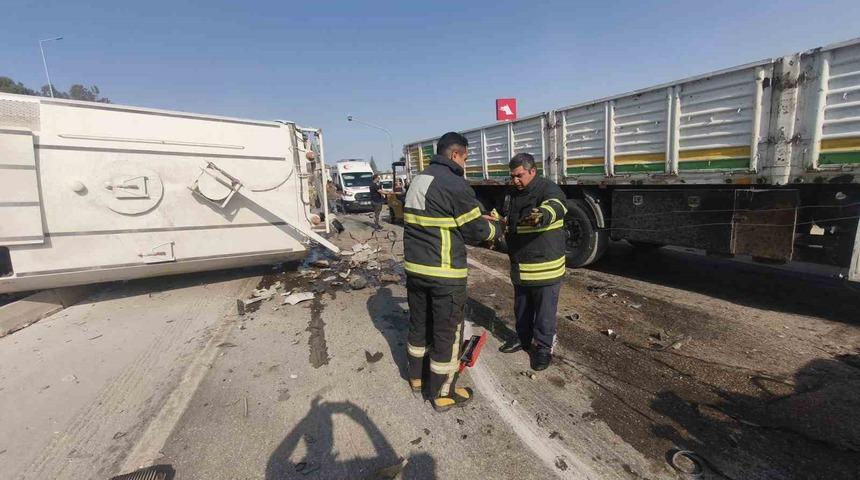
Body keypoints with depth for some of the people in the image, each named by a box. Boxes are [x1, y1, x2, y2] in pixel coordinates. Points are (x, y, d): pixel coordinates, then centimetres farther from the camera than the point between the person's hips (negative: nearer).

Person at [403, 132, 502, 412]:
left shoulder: (418, 180, 11)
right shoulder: (454, 184, -16)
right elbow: (477, 230, -10)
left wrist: (478, 217, 19)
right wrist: (497, 229, 12)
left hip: (414, 268, 8)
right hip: (444, 273, -8)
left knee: (419, 325, 22)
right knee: (447, 333, 8)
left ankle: (416, 379, 39)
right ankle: (443, 395, 23)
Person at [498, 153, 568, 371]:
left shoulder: (549, 189, -15)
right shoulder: (515, 193, 10)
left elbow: (554, 207, -39)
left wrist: (542, 216, -61)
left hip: (545, 266, -7)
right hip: (520, 266, 8)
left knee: (544, 311, 7)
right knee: (521, 308, 21)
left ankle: (544, 347, 25)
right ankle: (523, 339, 40)